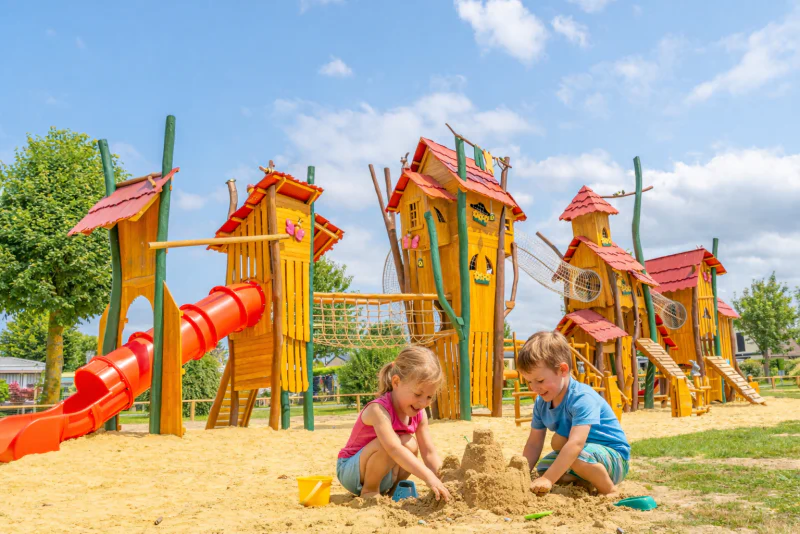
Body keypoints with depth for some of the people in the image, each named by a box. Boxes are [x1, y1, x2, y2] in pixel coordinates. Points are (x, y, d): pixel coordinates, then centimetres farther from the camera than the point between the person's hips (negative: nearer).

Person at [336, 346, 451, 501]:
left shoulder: (419, 414, -6)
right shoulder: (379, 409, -30)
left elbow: (429, 452, -7)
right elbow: (394, 449, -42)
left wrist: (442, 481, -23)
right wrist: (429, 477, -48)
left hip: (383, 475, 7)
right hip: (350, 471, -7)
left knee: (410, 445, -18)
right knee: (387, 443, -32)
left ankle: (390, 490, 2)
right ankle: (368, 491, -11)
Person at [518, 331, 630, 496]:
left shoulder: (582, 398, -29)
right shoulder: (541, 403, -2)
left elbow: (576, 444, -39)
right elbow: (534, 444, 2)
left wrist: (548, 479, -43)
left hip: (614, 457, -8)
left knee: (578, 456, -36)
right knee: (542, 468, -3)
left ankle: (609, 490, -11)